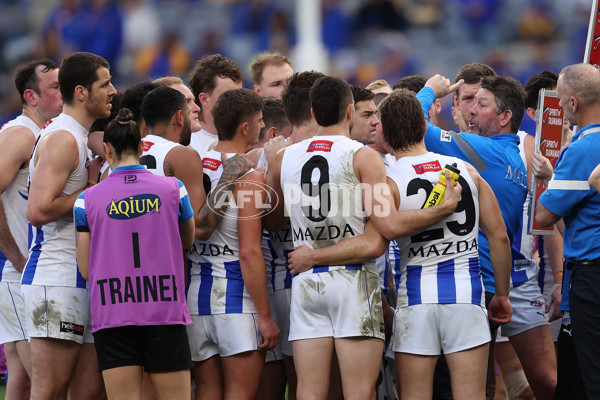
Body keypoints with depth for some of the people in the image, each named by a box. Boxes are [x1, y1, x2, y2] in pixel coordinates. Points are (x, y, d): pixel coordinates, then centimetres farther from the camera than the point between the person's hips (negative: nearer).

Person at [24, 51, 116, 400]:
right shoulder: (61, 139, -12)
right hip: (57, 281, -10)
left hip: (83, 280, 10)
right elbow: (39, 210, -22)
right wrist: (91, 191, -11)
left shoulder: (80, 139, 21)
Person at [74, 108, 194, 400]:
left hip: (111, 318, 0)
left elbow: (85, 270, 4)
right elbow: (188, 240, 19)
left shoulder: (87, 200, 1)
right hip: (166, 312, 0)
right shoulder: (173, 189, 3)